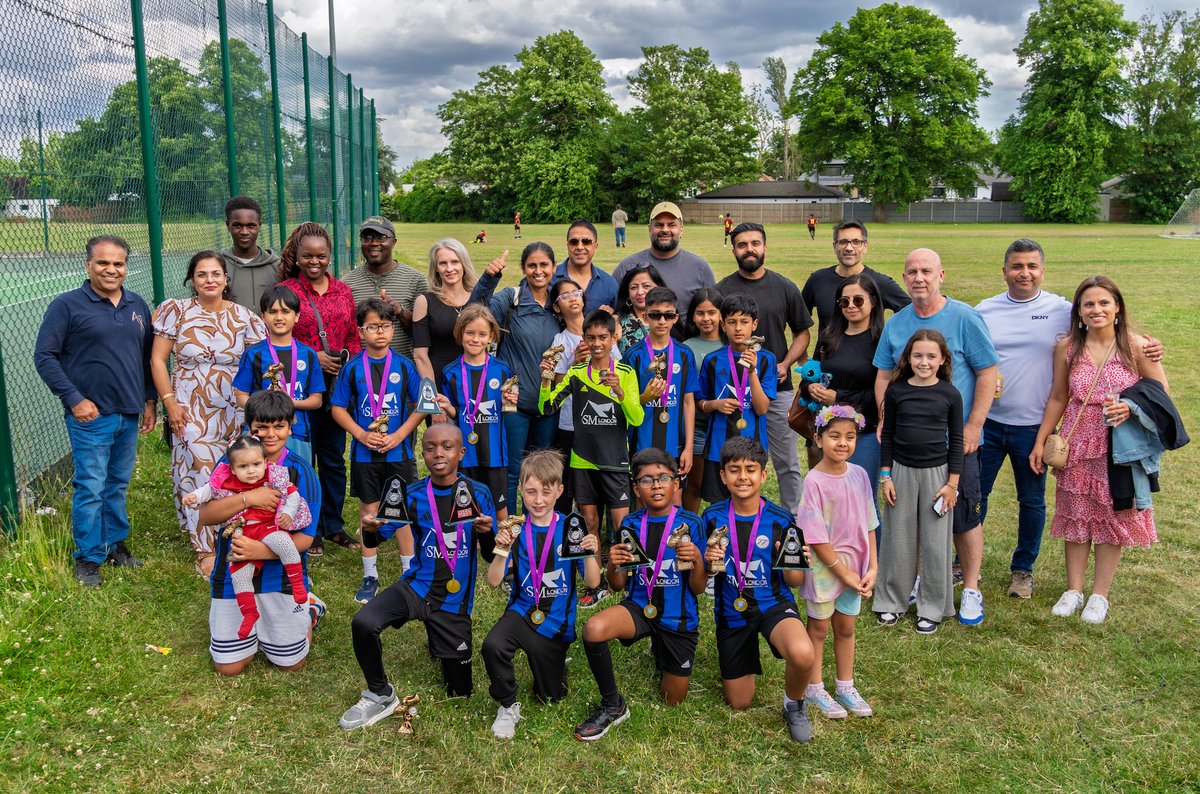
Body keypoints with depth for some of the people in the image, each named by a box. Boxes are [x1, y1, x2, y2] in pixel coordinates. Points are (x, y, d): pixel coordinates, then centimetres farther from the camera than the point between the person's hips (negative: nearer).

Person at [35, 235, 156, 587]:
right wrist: (74, 399, -14)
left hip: (130, 414, 5)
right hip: (90, 416, -5)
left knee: (118, 485, 15)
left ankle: (116, 544, 29)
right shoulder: (68, 305, -6)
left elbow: (148, 355, 17)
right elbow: (44, 356, -8)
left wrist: (150, 400, 13)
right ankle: (88, 558, 12)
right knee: (90, 488, 0)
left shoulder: (137, 305, 10)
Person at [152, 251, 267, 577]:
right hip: (191, 412, -1)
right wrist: (170, 402, -7)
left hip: (233, 412, 1)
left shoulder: (244, 317, 2)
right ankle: (207, 551, 8)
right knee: (199, 476, -4)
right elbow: (158, 359, 0)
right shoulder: (176, 311, 0)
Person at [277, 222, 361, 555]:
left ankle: (333, 525, 26)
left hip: (338, 386, 4)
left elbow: (354, 337, 14)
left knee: (334, 458, 12)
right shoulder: (285, 291, -3)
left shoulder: (343, 291, 10)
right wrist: (312, 357, -14)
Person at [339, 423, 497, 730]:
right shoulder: (413, 495, -3)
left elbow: (492, 556, -4)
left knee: (459, 692, 10)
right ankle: (380, 696, -3)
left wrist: (486, 533, -25)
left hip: (455, 599, 0)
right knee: (362, 623, -30)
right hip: (417, 585, 0)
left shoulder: (477, 493, -7)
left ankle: (441, 646, 43)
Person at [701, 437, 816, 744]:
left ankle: (794, 706, -1)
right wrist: (708, 562, -21)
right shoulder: (712, 518, -7)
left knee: (803, 654, -36)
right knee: (739, 704, 12)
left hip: (773, 603, -2)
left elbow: (794, 582, -3)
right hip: (731, 611, 2)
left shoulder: (780, 519, -11)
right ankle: (743, 666, 47)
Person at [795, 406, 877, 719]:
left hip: (854, 567, 5)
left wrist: (872, 567, -1)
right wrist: (844, 572, -15)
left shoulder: (859, 475, -2)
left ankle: (845, 687, 35)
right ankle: (814, 690, 27)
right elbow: (815, 537, -18)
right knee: (819, 628, 12)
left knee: (846, 627, 18)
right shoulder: (814, 481, -19)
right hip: (824, 566, -5)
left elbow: (868, 525, 4)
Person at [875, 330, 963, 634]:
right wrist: (885, 475, 0)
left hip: (937, 473, -1)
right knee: (898, 539, 8)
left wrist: (952, 483, -3)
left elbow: (956, 440, 1)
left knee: (935, 543, 5)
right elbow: (887, 435, 4)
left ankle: (932, 608, 19)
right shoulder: (896, 391, -1)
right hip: (901, 471, 1)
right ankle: (892, 601, 23)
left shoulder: (950, 394, -3)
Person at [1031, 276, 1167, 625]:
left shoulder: (1136, 346, -9)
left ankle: (1100, 595, 21)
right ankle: (1073, 590, 23)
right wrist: (1040, 442, 8)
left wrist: (1131, 408, -20)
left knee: (1113, 517, 7)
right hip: (1077, 445, 2)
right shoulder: (1067, 348, -3)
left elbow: (1162, 394, -1)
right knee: (1076, 516, 10)